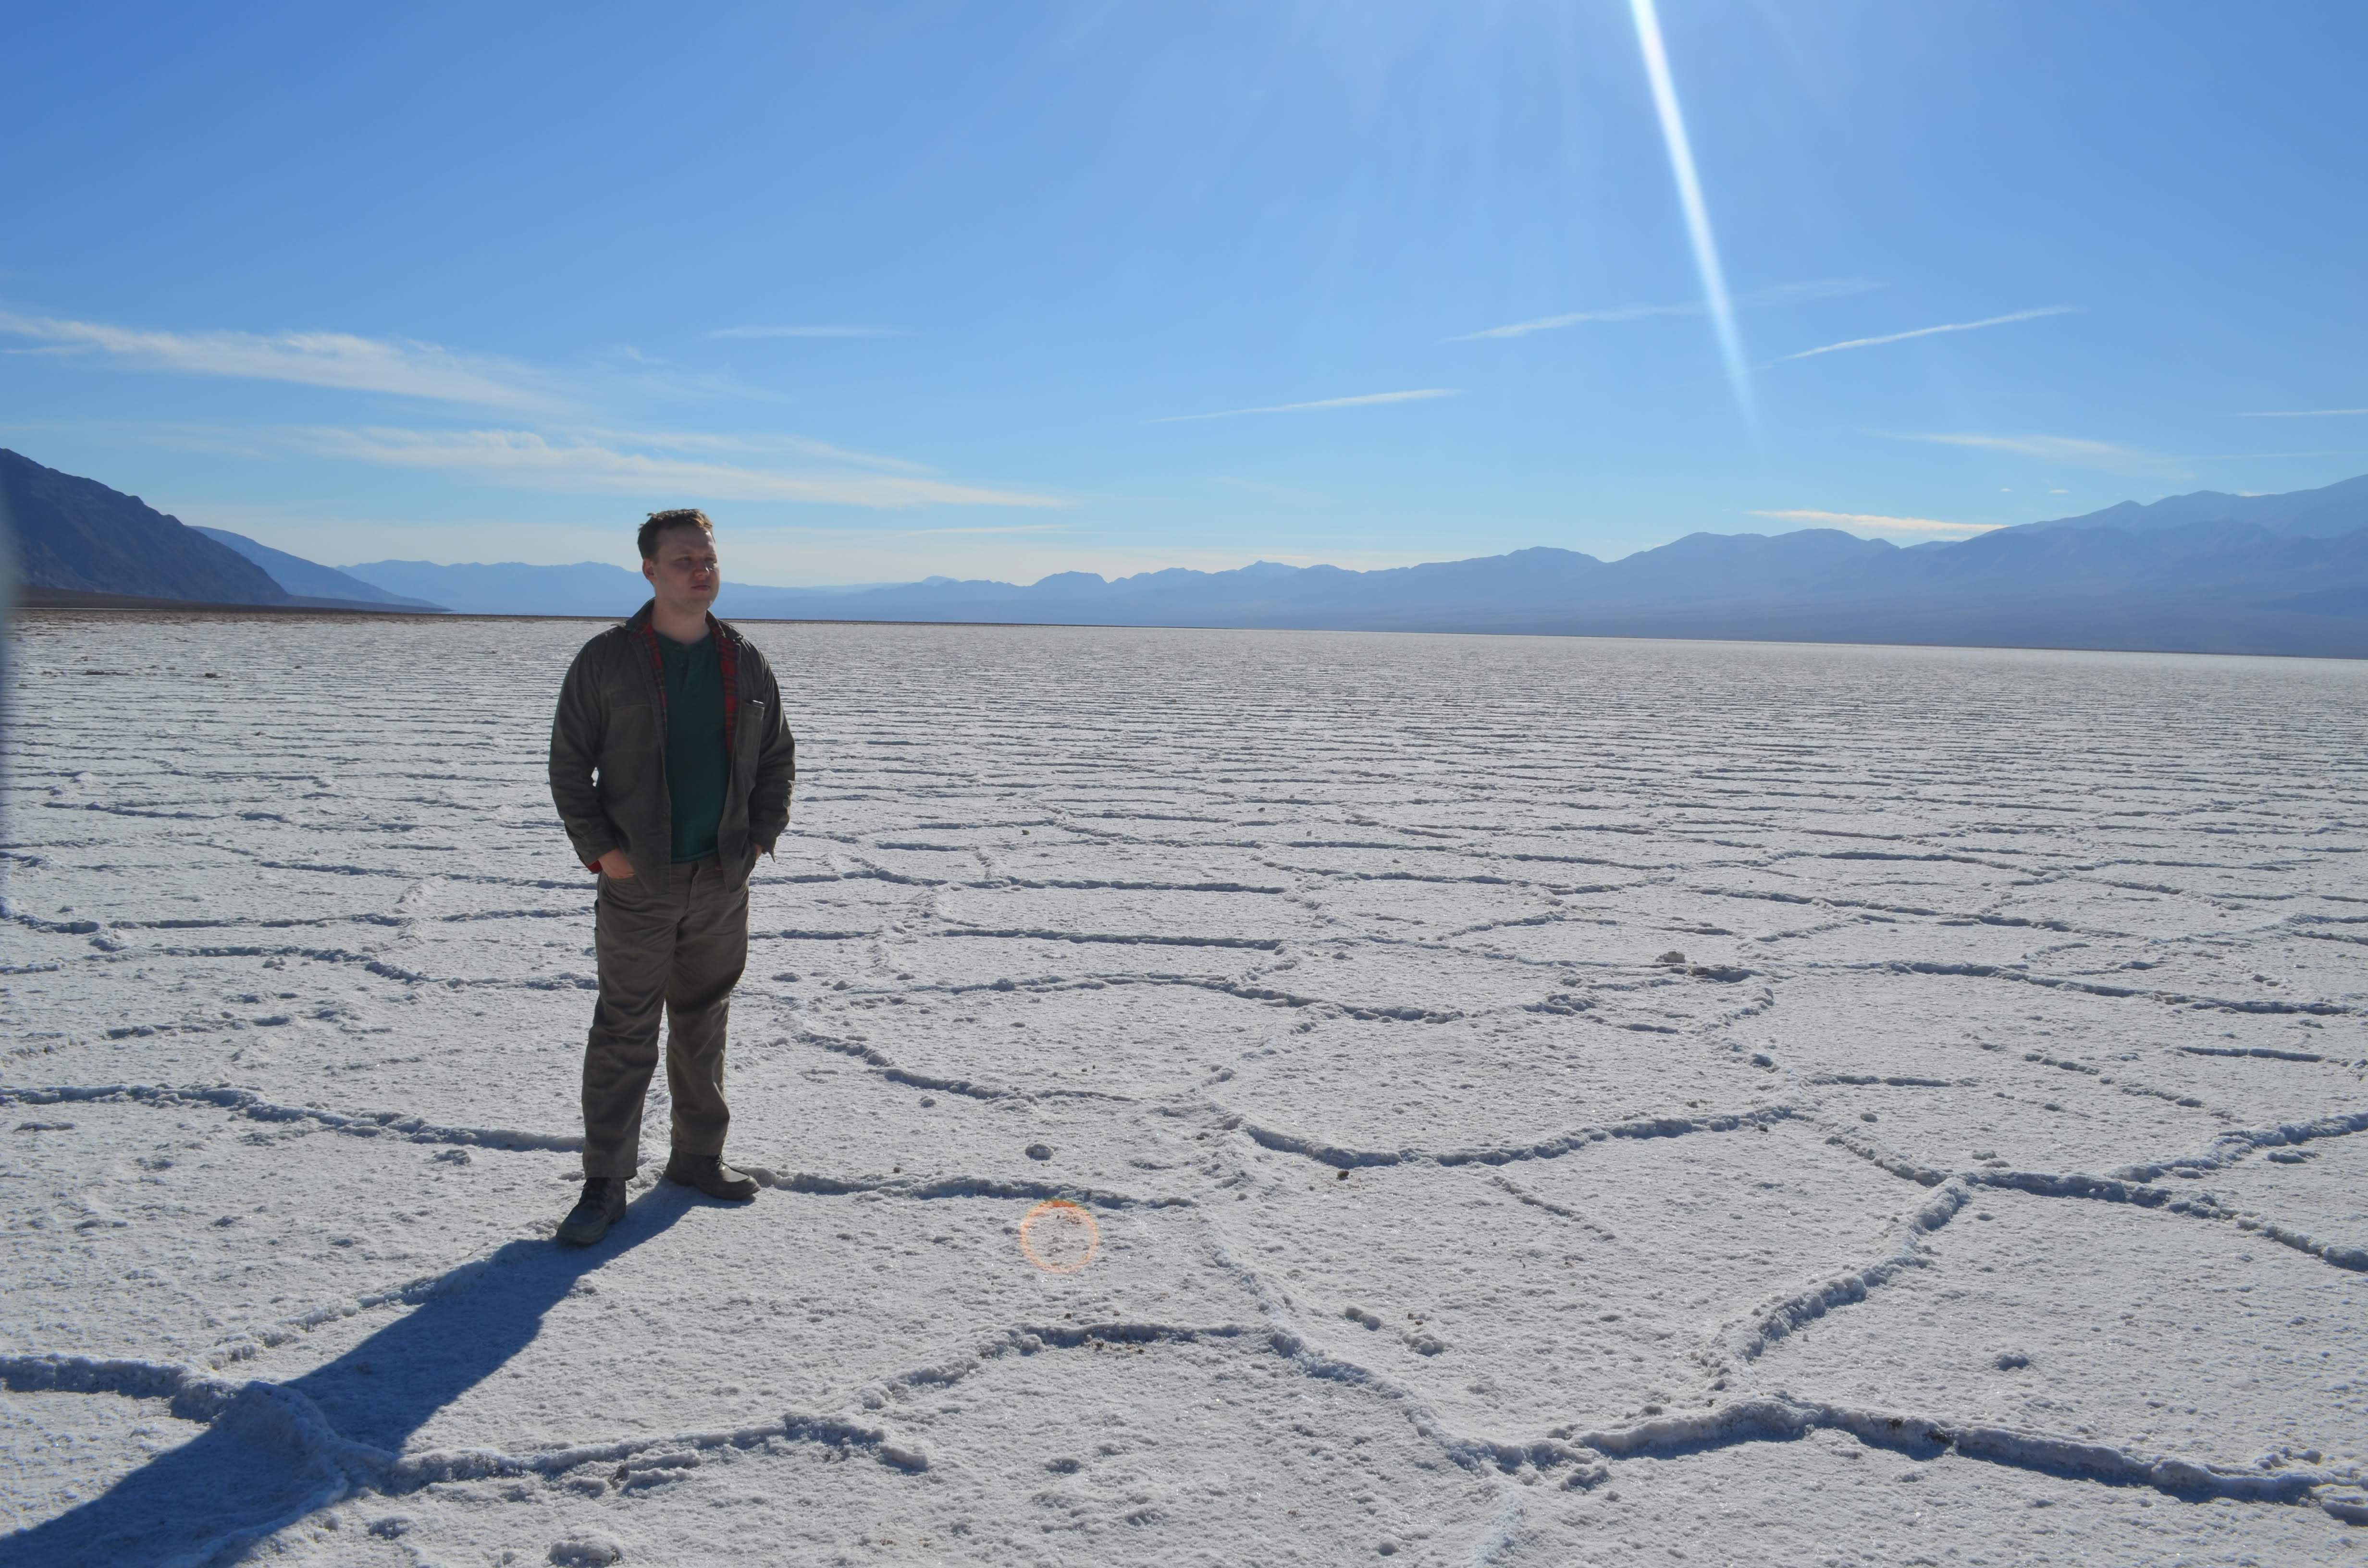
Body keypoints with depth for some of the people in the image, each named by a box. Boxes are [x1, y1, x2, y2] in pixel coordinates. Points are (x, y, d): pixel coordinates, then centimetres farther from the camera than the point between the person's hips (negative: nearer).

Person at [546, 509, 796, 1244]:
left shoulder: (744, 662, 7)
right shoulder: (606, 660, -4)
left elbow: (777, 755, 15)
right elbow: (569, 763, -2)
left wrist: (761, 835, 4)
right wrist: (598, 848, -10)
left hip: (723, 880, 4)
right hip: (638, 881, -4)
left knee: (705, 1023, 14)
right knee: (625, 1031, -2)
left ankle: (698, 1156, 29)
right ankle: (605, 1184, 6)